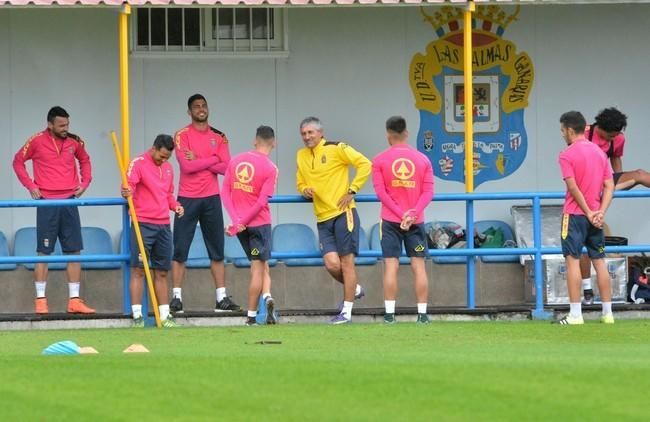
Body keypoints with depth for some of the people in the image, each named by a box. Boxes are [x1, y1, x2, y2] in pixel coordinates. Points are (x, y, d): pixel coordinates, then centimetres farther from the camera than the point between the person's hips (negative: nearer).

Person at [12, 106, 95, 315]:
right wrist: (30, 186, -2)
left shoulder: (74, 142, 5)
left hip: (69, 202, 4)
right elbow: (18, 161, 6)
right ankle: (40, 300, 2)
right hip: (47, 202, -4)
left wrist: (84, 183, 10)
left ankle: (74, 300, 6)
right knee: (43, 252, -2)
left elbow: (84, 161, 24)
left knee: (74, 251, 2)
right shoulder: (37, 141, -5)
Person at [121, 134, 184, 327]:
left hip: (163, 225, 7)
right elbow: (129, 185, -15)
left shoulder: (168, 168, 17)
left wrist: (175, 205, 7)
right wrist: (127, 192, -37)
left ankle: (164, 315, 16)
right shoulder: (139, 163, -4)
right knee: (139, 269, -6)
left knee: (162, 272, 10)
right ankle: (137, 316, -7)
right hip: (143, 224, -7)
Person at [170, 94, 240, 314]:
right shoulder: (182, 136, -2)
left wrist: (198, 160, -10)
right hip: (187, 198, -3)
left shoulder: (219, 137, 8)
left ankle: (222, 298, 7)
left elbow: (226, 167, -3)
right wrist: (212, 160, -8)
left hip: (211, 198, 3)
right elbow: (186, 165, -14)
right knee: (180, 251, -3)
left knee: (217, 252, 5)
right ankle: (177, 298, -1)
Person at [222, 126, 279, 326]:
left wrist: (236, 220, -6)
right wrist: (241, 224, -12)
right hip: (260, 223, -4)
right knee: (258, 268, 3)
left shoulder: (235, 161, 3)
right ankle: (251, 315, -3)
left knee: (261, 265, 15)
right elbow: (262, 202, -16)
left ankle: (267, 296, -3)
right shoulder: (270, 168, -11)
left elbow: (225, 191, 0)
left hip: (240, 222, 4)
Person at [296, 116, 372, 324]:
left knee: (346, 261, -3)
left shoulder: (336, 149, -6)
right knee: (332, 263, -6)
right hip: (323, 218, 6)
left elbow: (365, 164, -10)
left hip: (343, 213, -6)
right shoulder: (301, 156, 14)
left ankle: (346, 311, 1)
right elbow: (300, 182, 26)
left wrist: (352, 190, -13)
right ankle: (355, 290, 23)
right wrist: (305, 190, 2)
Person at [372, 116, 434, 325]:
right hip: (416, 221, 1)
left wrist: (401, 214, -10)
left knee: (391, 266, -1)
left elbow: (381, 192, -7)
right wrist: (413, 213, -12)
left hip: (390, 221, -1)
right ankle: (422, 314, 1)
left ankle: (389, 313, -5)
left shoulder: (380, 161, -1)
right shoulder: (423, 159, 4)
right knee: (418, 266, 3)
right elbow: (428, 192, -3)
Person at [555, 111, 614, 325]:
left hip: (575, 214, -6)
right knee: (599, 261, 9)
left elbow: (573, 188, -15)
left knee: (573, 260, -4)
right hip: (596, 215, 6)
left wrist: (589, 213, -11)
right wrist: (600, 212, -3)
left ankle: (575, 314, -9)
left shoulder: (567, 155, -9)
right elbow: (609, 186, 5)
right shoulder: (600, 152, 11)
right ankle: (608, 313, 10)